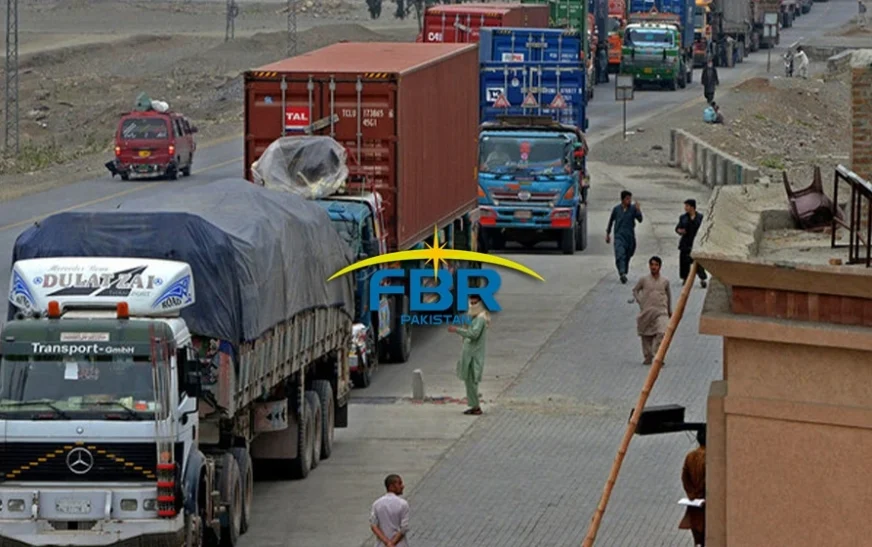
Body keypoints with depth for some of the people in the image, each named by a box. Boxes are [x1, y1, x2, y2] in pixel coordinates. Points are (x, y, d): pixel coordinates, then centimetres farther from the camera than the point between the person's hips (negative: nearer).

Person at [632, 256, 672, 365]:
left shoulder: (665, 281, 5)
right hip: (646, 311, 1)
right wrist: (639, 301, -2)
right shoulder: (644, 280, 2)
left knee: (662, 333, -20)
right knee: (646, 336, 7)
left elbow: (668, 295, 21)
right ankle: (648, 357, 21)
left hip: (661, 312, -1)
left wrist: (669, 310, 27)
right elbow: (635, 290, 15)